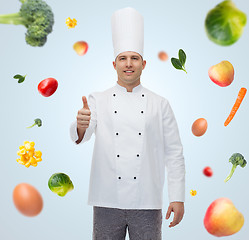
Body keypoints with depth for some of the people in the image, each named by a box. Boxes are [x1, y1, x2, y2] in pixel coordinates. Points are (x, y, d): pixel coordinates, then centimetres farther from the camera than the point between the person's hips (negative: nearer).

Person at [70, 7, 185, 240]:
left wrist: (177, 198, -2)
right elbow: (81, 135, -11)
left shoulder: (160, 104, 5)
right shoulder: (98, 100, 4)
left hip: (147, 203, 0)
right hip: (107, 202, 0)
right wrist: (81, 126, -35)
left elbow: (174, 153, 3)